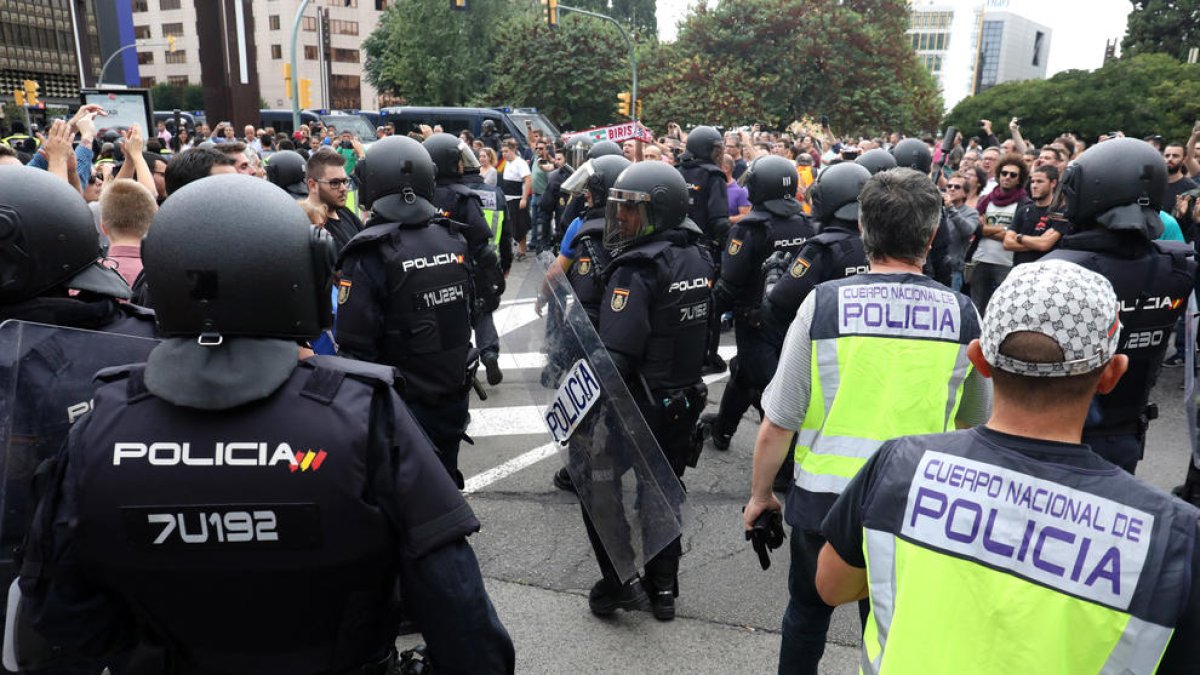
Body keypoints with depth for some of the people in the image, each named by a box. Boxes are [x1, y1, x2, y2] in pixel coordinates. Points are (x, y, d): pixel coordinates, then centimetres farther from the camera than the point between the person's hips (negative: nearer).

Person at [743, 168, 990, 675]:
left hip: (823, 498, -1)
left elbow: (779, 421, -11)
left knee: (807, 613, 24)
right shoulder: (962, 314, -8)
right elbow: (977, 423, 7)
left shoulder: (824, 303, -14)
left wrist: (760, 493, 4)